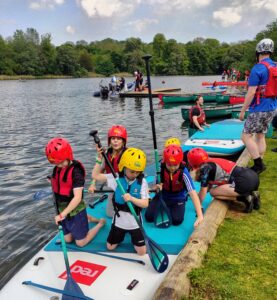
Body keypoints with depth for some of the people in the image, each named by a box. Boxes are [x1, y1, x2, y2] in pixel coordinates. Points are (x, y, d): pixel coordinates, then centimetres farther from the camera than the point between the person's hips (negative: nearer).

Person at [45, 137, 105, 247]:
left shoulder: (76, 172, -27)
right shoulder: (57, 169, -4)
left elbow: (77, 198, -30)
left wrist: (62, 214, -30)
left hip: (75, 211, -7)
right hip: (64, 210, 7)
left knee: (80, 243, 7)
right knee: (68, 239, 20)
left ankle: (100, 223, 26)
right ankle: (87, 218, 34)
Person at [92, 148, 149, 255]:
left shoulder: (142, 182, -15)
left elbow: (145, 203, -20)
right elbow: (95, 175, -13)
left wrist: (131, 198, -36)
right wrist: (100, 158, -22)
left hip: (135, 222, -1)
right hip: (119, 220, 2)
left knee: (142, 252, 3)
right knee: (110, 247, 15)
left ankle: (132, 234, 31)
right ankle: (122, 235, 43)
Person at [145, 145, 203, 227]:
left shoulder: (183, 173, -29)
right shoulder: (161, 169, -22)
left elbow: (193, 194, -35)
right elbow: (157, 185, -7)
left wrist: (200, 216, -42)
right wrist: (157, 187, -35)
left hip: (178, 198, -1)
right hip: (163, 196, 2)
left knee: (177, 221, -21)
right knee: (149, 217, -13)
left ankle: (170, 209, 14)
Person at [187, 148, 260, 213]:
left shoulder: (205, 167, -4)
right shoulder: (212, 162, 21)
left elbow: (203, 190, 2)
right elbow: (209, 185, 30)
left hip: (245, 182, -9)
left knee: (213, 192, -1)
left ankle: (245, 199, -5)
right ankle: (252, 195, 13)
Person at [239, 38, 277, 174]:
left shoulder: (258, 68, -15)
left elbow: (251, 93, -18)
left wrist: (242, 110, -11)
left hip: (259, 109, -8)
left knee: (246, 136, -2)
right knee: (260, 135, 16)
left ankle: (259, 164, -5)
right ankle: (259, 164, 20)